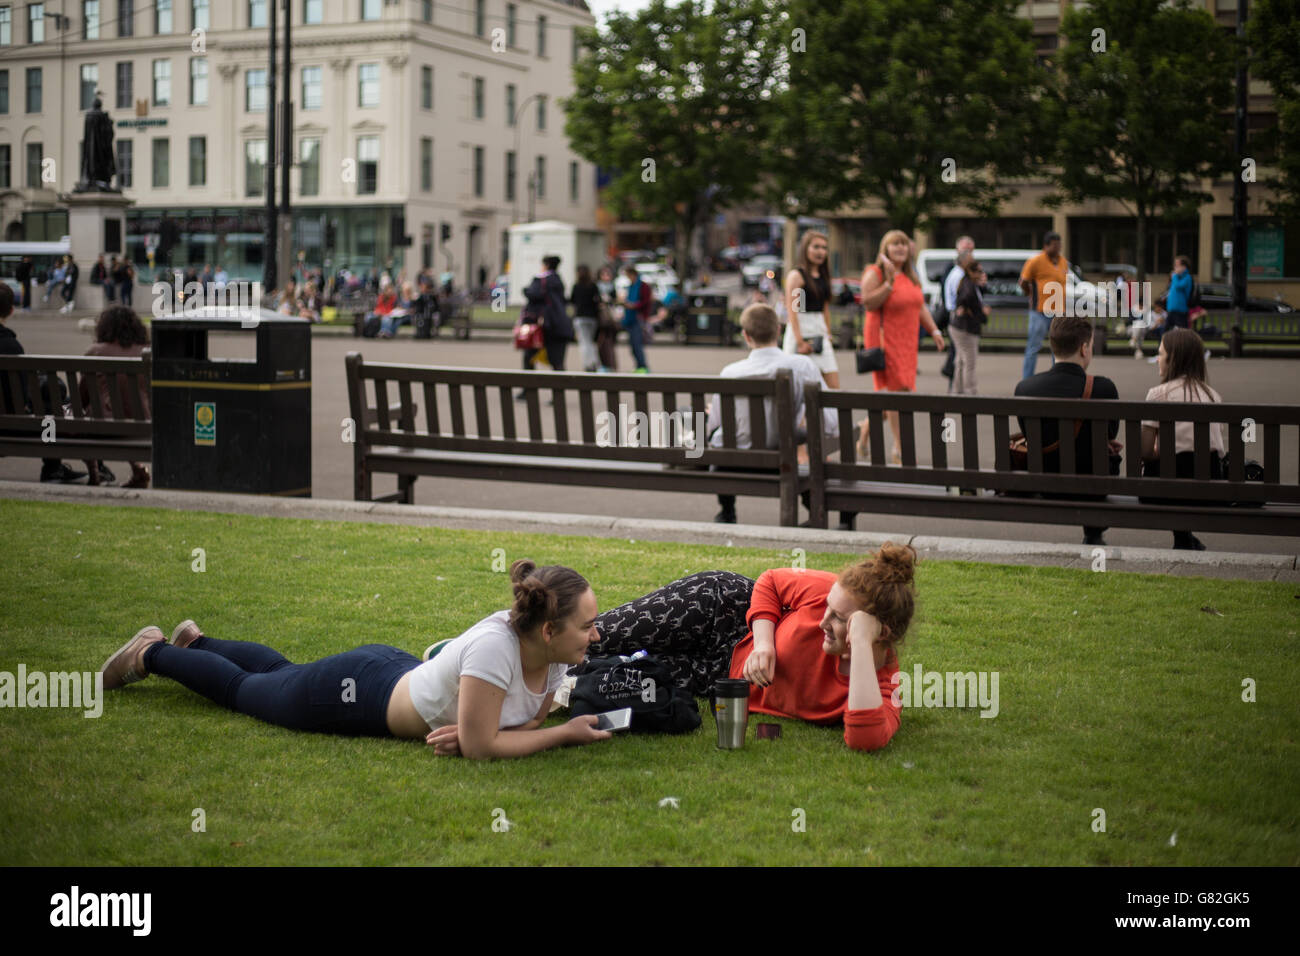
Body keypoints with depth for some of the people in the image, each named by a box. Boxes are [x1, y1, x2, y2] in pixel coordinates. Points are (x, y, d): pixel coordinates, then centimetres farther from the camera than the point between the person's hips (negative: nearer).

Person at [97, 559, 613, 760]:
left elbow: (528, 720, -3)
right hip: (354, 693, -7)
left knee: (282, 673, 34)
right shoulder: (494, 644, -41)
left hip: (397, 673, 7)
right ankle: (151, 654, 43)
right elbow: (480, 748, -37)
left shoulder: (554, 655, -18)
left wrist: (467, 730, -22)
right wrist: (566, 734, -31)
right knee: (241, 688, 20)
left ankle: (195, 642, 58)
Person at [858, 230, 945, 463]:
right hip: (884, 338, -7)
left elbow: (920, 306, 20)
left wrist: (934, 331, 12)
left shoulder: (911, 276, 15)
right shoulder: (875, 273, -7)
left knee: (894, 392, 8)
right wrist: (889, 282, -24)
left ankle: (867, 427, 29)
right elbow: (868, 303, -19)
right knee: (896, 390, -12)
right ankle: (900, 449, -9)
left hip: (907, 342, 7)